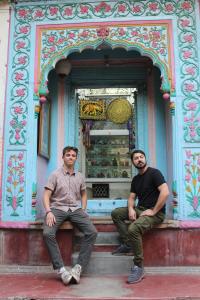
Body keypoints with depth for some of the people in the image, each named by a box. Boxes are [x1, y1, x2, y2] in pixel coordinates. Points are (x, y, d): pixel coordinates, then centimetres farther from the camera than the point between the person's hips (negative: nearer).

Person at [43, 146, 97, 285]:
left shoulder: (80, 176, 14)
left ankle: (79, 268, -16)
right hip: (57, 208, -3)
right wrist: (49, 212, -18)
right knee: (48, 233, -31)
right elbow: (46, 195, -2)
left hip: (75, 209, 3)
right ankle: (61, 269, -23)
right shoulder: (55, 174, 3)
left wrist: (83, 210, 9)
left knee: (92, 232, -20)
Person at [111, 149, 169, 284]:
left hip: (156, 213, -8)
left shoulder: (154, 173, -9)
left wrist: (153, 211, -21)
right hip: (140, 209, 8)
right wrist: (131, 209, -8)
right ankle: (127, 244, -2)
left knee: (133, 229, -31)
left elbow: (165, 192, -22)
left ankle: (138, 267, -18)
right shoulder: (136, 179, 15)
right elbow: (132, 197, 15)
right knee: (116, 213, 0)